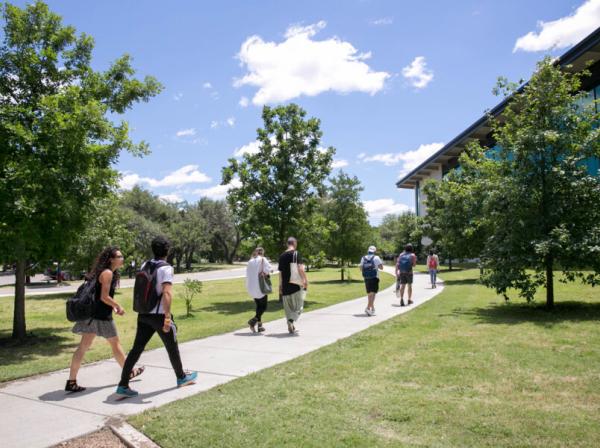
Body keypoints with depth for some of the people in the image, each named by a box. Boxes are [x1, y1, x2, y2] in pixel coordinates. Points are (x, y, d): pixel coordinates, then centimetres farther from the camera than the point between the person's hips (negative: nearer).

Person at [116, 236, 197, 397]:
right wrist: (167, 317, -25)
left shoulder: (144, 265, 7)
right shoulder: (166, 268, -15)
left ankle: (123, 385, 4)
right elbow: (167, 293, -24)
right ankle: (182, 377, 29)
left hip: (144, 314, 6)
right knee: (172, 348, 12)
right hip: (159, 315, -6)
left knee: (136, 349, 7)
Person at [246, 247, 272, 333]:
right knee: (263, 306, 1)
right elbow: (268, 268, -19)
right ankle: (253, 320, -20)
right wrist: (264, 273, -1)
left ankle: (259, 325, 15)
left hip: (251, 287, 6)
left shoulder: (250, 261, 10)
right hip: (261, 287, -6)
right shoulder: (262, 259, -4)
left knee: (258, 306, 16)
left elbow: (248, 275, 10)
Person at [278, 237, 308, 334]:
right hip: (296, 285, -5)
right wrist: (305, 280, -12)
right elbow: (300, 269, -18)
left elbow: (280, 272, 14)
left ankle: (291, 328, 15)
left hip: (285, 286, 5)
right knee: (298, 306, 5)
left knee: (288, 308, 14)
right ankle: (291, 320, -17)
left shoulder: (282, 256, 10)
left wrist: (280, 286, 21)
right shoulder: (296, 254, -7)